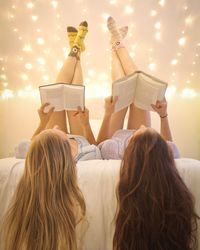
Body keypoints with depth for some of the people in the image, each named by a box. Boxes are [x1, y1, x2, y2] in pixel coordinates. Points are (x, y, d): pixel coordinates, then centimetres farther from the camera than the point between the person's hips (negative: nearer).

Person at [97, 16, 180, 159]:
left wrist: (107, 114, -32)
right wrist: (163, 115, -26)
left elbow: (100, 144, -24)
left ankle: (116, 45, 28)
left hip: (117, 137, -1)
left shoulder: (110, 151, -48)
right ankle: (119, 44, 26)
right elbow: (169, 144, -16)